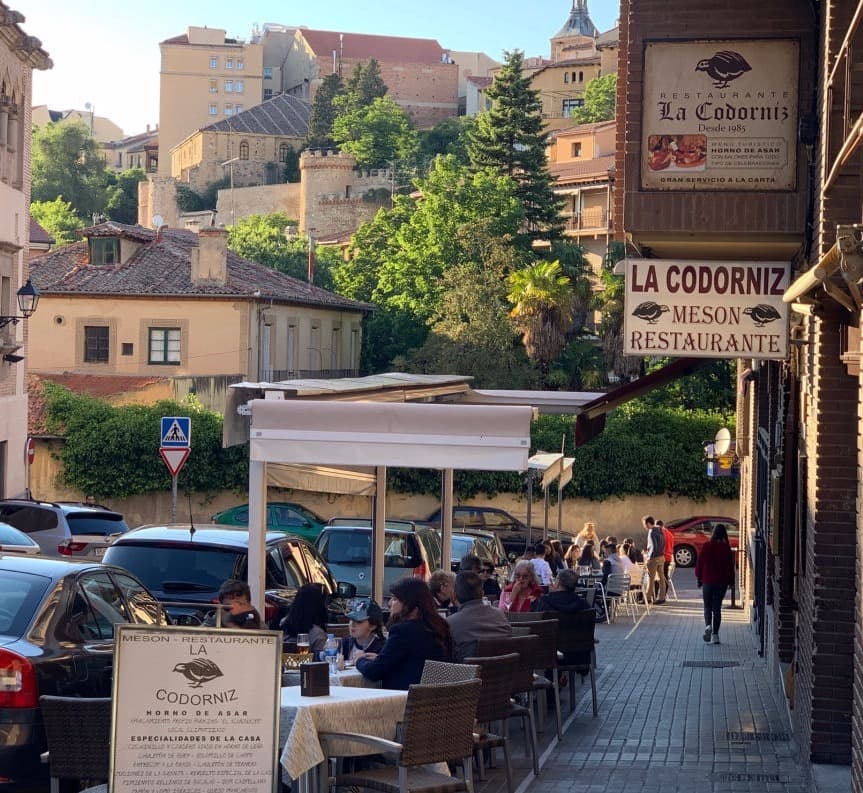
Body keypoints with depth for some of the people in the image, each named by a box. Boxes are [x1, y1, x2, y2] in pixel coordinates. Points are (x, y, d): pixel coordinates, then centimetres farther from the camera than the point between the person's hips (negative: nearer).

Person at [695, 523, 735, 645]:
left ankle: (708, 626, -17)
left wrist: (699, 578, 9)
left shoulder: (707, 546, -6)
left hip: (707, 581, -1)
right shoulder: (726, 548, -5)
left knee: (708, 606, 10)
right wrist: (730, 581, 11)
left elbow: (700, 562, -1)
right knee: (717, 608, 8)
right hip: (722, 582, 1)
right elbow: (730, 566, 0)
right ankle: (715, 635, 5)